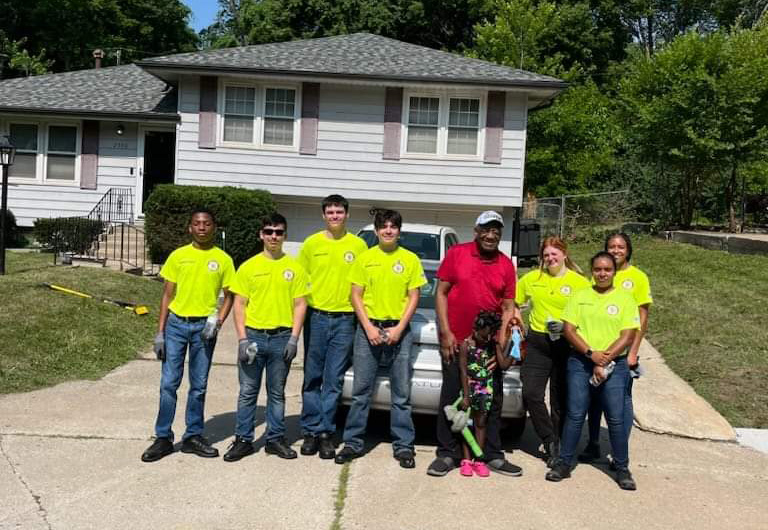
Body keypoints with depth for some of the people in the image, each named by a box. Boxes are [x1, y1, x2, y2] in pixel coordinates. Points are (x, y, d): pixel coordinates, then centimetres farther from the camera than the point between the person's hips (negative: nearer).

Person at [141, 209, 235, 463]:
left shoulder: (223, 259, 1)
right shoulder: (178, 256, 3)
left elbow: (229, 296, 7)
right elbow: (167, 295, 5)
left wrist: (218, 322, -10)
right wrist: (160, 332, 0)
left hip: (204, 327, 0)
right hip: (176, 324, 0)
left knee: (199, 385, 8)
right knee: (168, 383, 1)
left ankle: (193, 436, 20)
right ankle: (163, 438, 12)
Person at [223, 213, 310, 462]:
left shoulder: (294, 268, 3)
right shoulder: (248, 267, 3)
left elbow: (300, 304, 3)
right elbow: (239, 304, 2)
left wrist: (294, 338, -6)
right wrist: (242, 338, -6)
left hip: (282, 337, 0)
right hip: (253, 335, 0)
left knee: (277, 392, 10)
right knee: (247, 391, 6)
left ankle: (275, 439, 21)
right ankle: (243, 440, 16)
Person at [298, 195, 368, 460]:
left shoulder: (358, 245, 5)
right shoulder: (312, 243, 6)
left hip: (345, 320, 0)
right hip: (316, 316, 1)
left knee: (334, 380, 3)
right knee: (312, 378, 6)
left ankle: (326, 433, 11)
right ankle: (311, 430, 15)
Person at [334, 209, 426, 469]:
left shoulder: (410, 259, 4)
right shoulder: (365, 258, 5)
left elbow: (414, 297, 3)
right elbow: (355, 295, 4)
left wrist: (399, 328, -9)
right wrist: (369, 327, -7)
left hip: (399, 330, 0)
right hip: (368, 328, 0)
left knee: (401, 393, 5)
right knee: (361, 390, 4)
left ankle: (403, 446, 13)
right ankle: (353, 443, 14)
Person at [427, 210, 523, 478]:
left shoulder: (506, 265, 3)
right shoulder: (456, 253, -3)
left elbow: (508, 307, 4)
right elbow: (441, 293, -2)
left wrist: (502, 344, -5)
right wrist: (445, 332, -9)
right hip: (456, 341, -2)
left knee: (493, 402, 10)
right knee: (451, 398, 6)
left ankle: (493, 455, 23)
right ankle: (447, 454, 18)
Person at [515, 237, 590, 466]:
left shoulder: (580, 282, -2)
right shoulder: (532, 278, 7)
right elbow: (512, 301, 17)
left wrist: (566, 326, -16)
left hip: (566, 345, -2)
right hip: (537, 343, 3)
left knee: (560, 400, 7)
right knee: (531, 394, -8)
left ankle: (560, 446, 22)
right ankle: (551, 442, 8)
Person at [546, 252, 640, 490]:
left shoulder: (625, 300, 4)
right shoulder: (579, 297, 8)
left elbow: (628, 336, -3)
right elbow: (569, 330, 1)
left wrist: (604, 360, -13)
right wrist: (591, 353, -12)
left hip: (614, 365, -1)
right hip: (580, 362, 1)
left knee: (616, 418, -1)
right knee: (575, 415, 2)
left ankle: (622, 469, 12)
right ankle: (563, 463, 11)